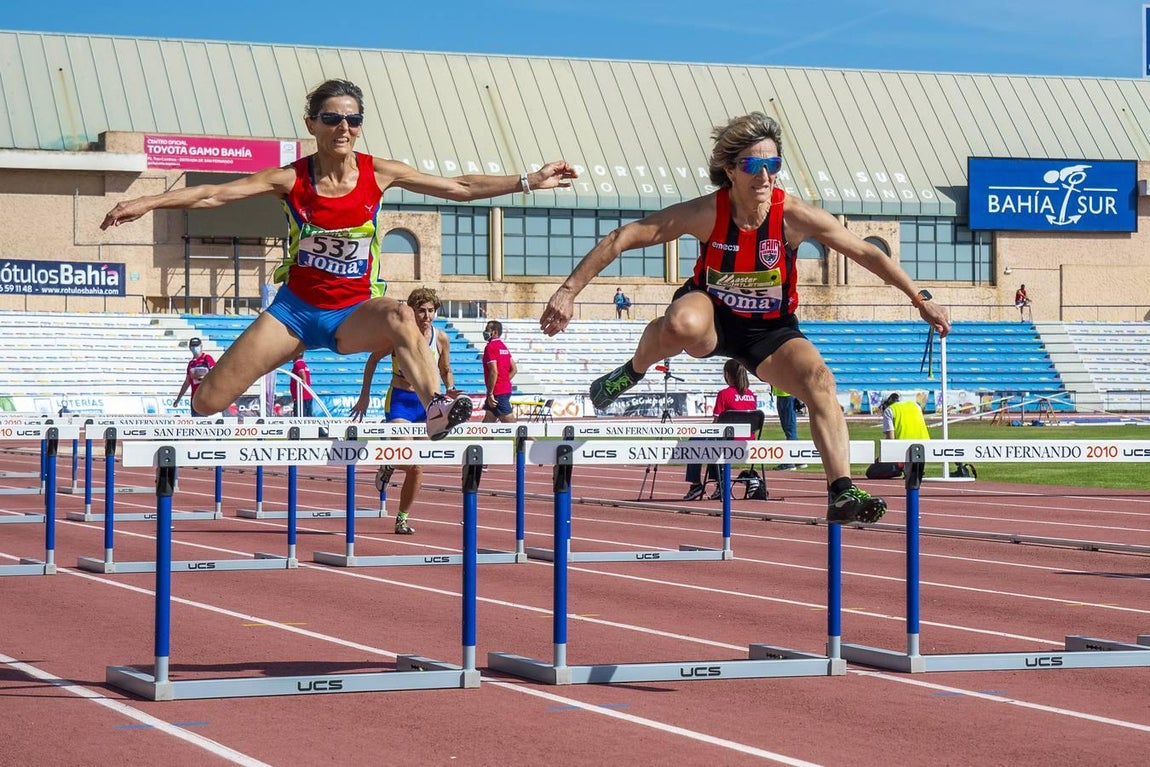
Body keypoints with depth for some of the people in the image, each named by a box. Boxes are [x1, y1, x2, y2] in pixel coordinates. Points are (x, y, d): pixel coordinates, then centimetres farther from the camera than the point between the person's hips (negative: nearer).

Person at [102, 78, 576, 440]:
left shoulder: (379, 174, -5)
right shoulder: (292, 180, -8)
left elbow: (460, 189, 0)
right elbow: (215, 194, -13)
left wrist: (529, 182, -3)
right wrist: (146, 203, -23)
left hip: (354, 314, 0)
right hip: (295, 310, 0)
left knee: (400, 316, -38)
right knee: (206, 403, -7)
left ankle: (435, 411, -44)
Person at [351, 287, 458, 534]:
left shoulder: (441, 338, -1)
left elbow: (446, 371, 15)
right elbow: (373, 360, 3)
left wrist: (450, 390, -6)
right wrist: (365, 395, 1)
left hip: (425, 403, 3)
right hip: (399, 400, -3)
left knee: (417, 468, 4)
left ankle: (403, 518, 17)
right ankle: (388, 467, 16)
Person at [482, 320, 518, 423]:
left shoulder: (490, 347, -14)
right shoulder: (503, 346, 14)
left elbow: (494, 372, -23)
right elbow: (514, 369, 15)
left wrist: (490, 393, -20)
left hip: (497, 392, -10)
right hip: (506, 389, 10)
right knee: (487, 422, 14)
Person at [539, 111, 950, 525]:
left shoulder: (795, 217, -20)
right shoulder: (706, 213, -23)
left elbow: (867, 253, -9)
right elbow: (620, 240, -19)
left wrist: (920, 299, -8)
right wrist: (568, 291, -22)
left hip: (771, 331, 2)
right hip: (712, 319, -2)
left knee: (819, 380, -26)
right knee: (683, 324, -38)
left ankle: (842, 494, -24)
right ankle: (632, 371, -6)